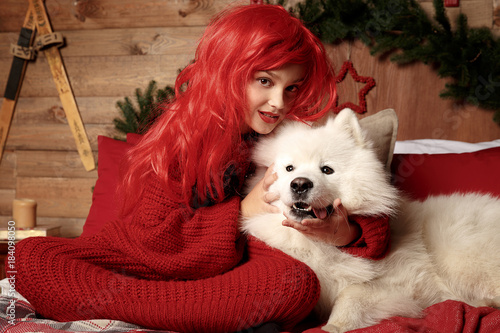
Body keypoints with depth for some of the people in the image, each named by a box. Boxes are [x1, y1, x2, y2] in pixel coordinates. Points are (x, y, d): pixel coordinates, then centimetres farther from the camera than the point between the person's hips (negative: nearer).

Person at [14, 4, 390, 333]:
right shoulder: (180, 132, -6)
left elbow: (373, 222, 3)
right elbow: (152, 238, -12)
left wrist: (346, 233, -22)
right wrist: (242, 211, -15)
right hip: (157, 265, 1)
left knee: (299, 283, -35)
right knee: (30, 257, -19)